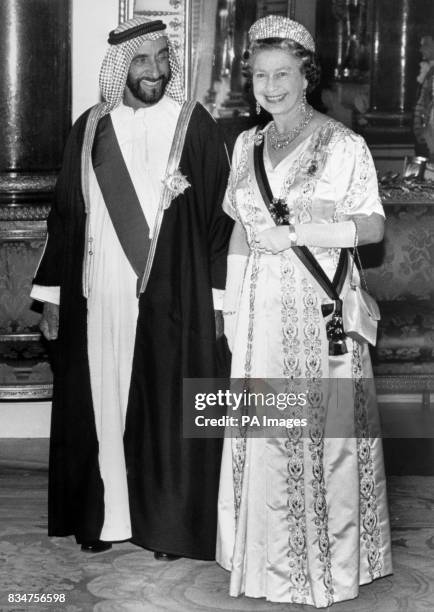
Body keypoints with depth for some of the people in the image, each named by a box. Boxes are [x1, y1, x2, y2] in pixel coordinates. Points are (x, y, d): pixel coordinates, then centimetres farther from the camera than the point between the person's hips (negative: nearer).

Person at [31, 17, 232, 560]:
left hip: (172, 298, -3)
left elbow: (219, 215, -2)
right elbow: (65, 215, 10)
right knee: (99, 403, 8)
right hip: (98, 297, 3)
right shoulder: (89, 129, 6)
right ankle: (103, 516, 21)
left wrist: (218, 299, -6)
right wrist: (52, 296, 8)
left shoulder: (194, 126, -2)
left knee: (166, 408, 3)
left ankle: (170, 524, 16)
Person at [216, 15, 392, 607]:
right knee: (262, 435, 7)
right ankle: (273, 555, 21)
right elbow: (241, 230, 13)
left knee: (322, 431, 1)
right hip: (261, 309, 5)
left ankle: (328, 562, 16)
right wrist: (231, 307, 9)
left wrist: (293, 233, -16)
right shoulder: (248, 144, 11)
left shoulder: (344, 145, -5)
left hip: (321, 310, -4)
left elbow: (373, 227, -9)